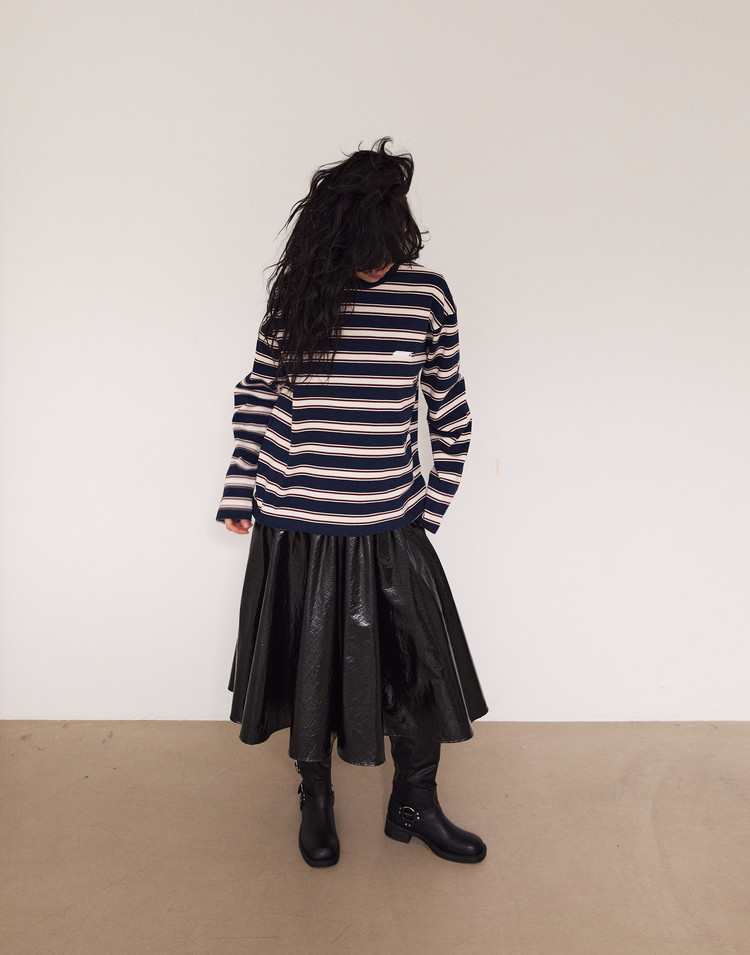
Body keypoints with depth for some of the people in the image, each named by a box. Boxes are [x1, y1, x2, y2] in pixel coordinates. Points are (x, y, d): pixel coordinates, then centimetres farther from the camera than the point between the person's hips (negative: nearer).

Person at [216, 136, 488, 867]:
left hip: (389, 528, 1)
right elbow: (257, 394, 5)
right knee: (308, 667, 15)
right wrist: (240, 492, 4)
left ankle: (415, 805, 35)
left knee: (420, 668, 9)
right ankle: (315, 800, 40)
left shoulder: (427, 295, -4)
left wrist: (431, 507, 3)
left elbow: (450, 411, 4)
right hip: (295, 525, 0)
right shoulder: (294, 289, -4)